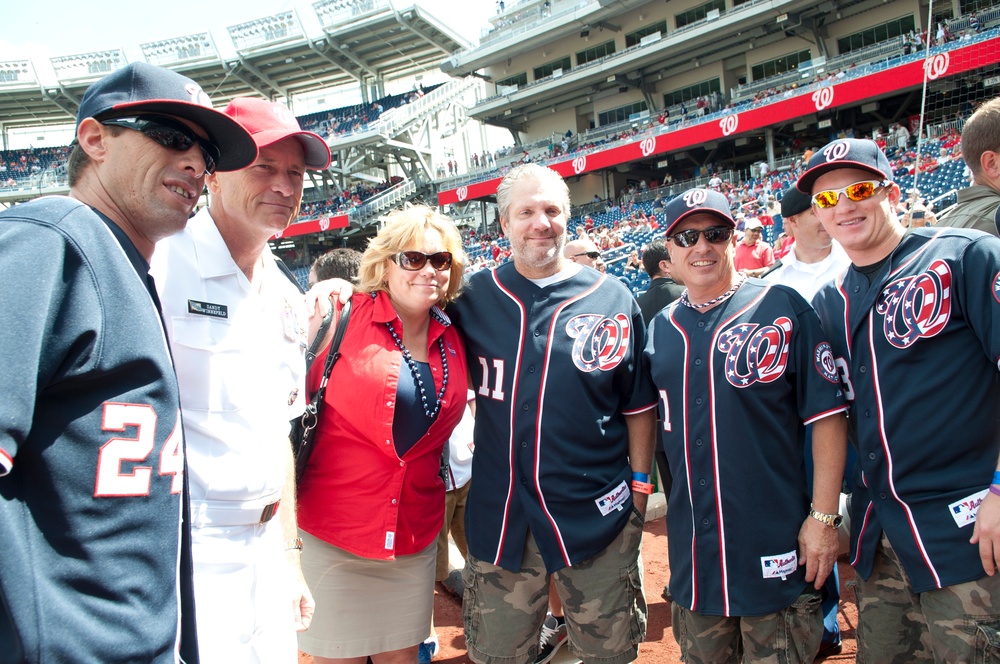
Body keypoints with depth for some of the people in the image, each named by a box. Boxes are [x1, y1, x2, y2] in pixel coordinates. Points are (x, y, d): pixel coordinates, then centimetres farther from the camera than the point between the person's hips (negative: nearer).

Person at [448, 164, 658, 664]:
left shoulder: (612, 299, -2)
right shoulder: (475, 298, 1)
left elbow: (639, 406, 3)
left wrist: (639, 487, 2)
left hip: (596, 514, -1)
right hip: (500, 515, 1)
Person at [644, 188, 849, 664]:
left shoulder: (782, 308, -7)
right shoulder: (660, 328, 6)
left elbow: (827, 415, -8)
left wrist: (824, 516, -11)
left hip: (776, 551, -4)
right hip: (692, 551, 4)